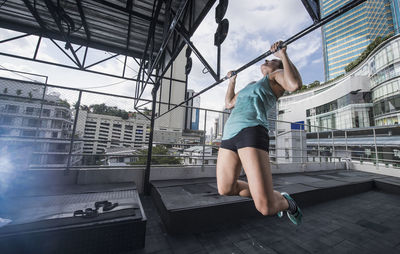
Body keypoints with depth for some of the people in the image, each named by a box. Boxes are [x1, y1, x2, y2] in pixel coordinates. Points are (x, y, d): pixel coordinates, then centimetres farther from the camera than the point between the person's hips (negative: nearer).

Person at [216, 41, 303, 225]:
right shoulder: (251, 85, 36)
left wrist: (283, 54, 3)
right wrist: (232, 82, 49)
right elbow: (229, 103, 42)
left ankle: (286, 202, 25)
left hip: (251, 132, -8)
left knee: (266, 207, -12)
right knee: (224, 190, 12)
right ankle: (270, 196, 32)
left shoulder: (277, 76, 16)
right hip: (229, 133, 8)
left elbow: (295, 84, -8)